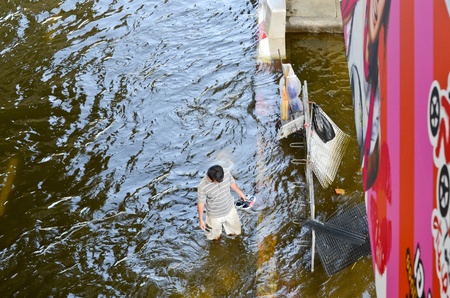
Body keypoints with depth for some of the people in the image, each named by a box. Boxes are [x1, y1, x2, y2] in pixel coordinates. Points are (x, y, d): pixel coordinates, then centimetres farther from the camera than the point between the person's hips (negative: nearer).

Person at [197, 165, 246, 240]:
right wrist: (201, 219, -10)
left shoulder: (226, 174, -26)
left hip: (229, 209, 3)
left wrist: (240, 193, 15)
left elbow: (232, 183, -3)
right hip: (215, 215, -3)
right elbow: (201, 203, -20)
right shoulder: (202, 187, -37)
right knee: (215, 233, 26)